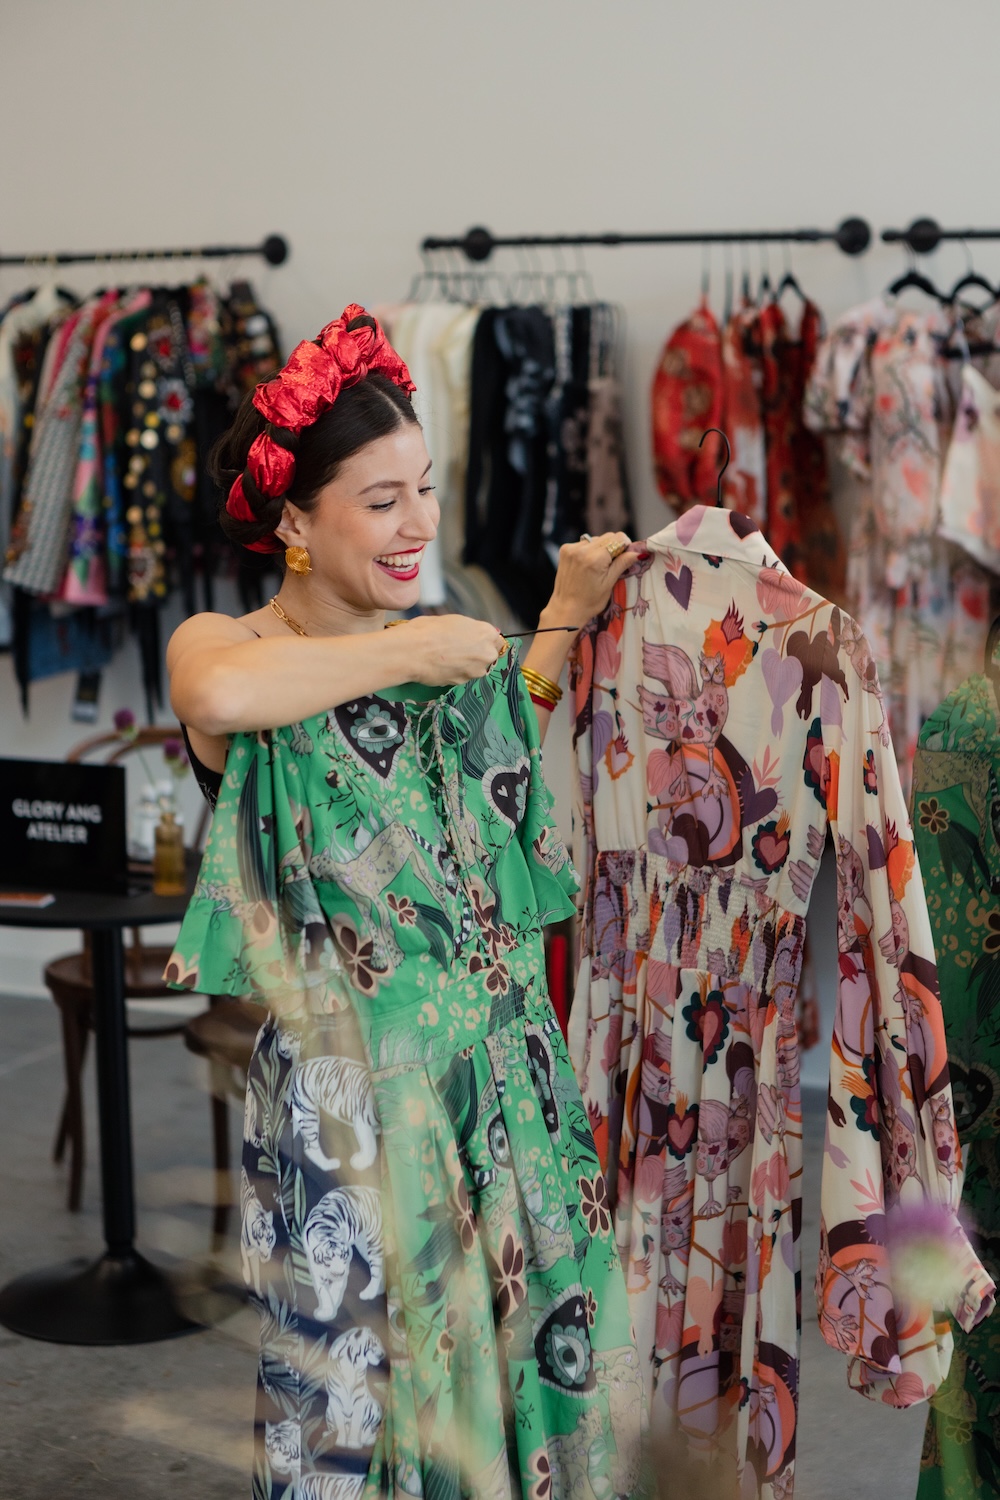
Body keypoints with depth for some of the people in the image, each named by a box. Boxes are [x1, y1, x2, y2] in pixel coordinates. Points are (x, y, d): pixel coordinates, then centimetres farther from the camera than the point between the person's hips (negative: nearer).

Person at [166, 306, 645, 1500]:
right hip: (339, 1083, -5)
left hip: (498, 1073, 5)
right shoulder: (221, 642, -8)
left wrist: (566, 617, 18)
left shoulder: (433, 649, 8)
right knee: (358, 1370, 7)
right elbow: (219, 696, -34)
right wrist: (409, 653, -22)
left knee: (520, 1349, 13)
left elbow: (511, 758, 29)